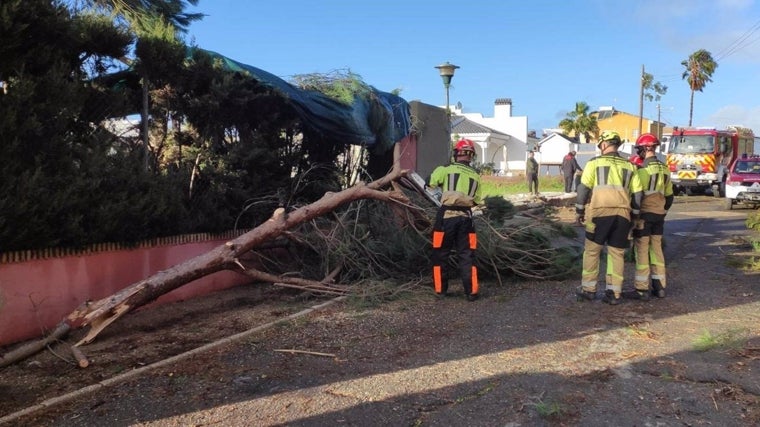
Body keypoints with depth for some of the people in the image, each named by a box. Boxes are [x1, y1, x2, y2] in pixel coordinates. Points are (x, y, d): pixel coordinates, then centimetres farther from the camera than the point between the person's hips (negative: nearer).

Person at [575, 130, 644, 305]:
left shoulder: (595, 162, 3)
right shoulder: (629, 166, 13)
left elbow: (583, 188, -1)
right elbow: (638, 194, 11)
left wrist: (579, 211, 7)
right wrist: (633, 216, 19)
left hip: (600, 212, -3)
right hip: (622, 214, 3)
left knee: (592, 251, 7)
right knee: (616, 253, 8)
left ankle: (588, 289, 10)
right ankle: (614, 293, 9)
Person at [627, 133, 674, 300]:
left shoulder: (643, 169, -15)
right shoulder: (664, 169, 9)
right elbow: (669, 195, 16)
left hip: (644, 214, -7)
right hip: (659, 215, 7)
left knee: (642, 250, -3)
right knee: (657, 249, 13)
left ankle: (642, 289, -1)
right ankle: (659, 286, 17)